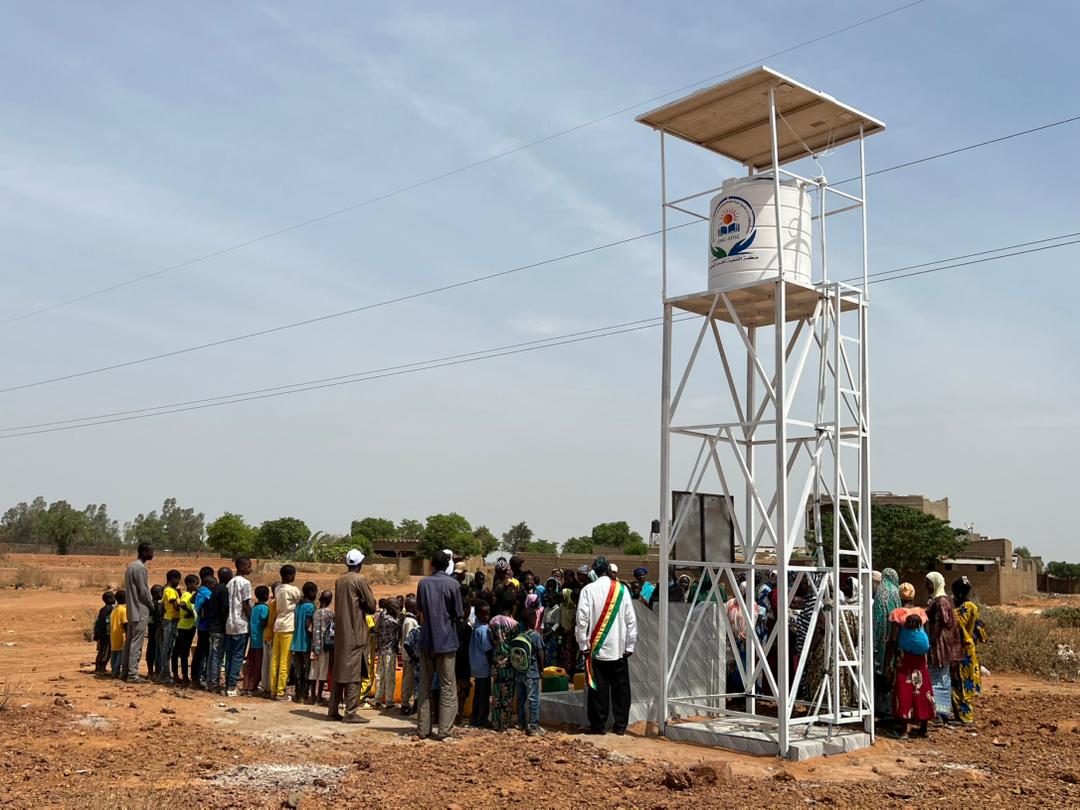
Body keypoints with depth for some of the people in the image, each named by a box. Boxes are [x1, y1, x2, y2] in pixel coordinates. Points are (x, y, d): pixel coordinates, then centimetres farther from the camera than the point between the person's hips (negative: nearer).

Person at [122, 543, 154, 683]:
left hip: (131, 610, 10)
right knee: (136, 644, -7)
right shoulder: (140, 568, -16)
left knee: (129, 642, 13)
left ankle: (125, 671, 19)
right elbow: (144, 590, -17)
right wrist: (152, 605, -3)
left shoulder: (131, 566, 13)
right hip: (140, 611, -10)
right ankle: (132, 674, -7)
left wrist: (150, 600, 15)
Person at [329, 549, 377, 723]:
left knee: (338, 670, 12)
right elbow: (372, 605, -10)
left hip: (340, 632, 7)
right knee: (354, 673, -4)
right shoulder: (359, 579, -10)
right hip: (355, 632, -7)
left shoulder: (339, 580, 11)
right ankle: (350, 713, -5)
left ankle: (333, 710, 16)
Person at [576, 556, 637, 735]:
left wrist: (584, 645, 0)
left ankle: (598, 725, 8)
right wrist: (630, 645, 7)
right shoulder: (622, 589, -1)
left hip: (596, 648, -1)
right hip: (619, 647, 2)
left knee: (598, 688, 5)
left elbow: (582, 620, -8)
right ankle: (620, 725, 13)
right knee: (620, 687, 10)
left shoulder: (588, 590, -7)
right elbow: (631, 619, 1)